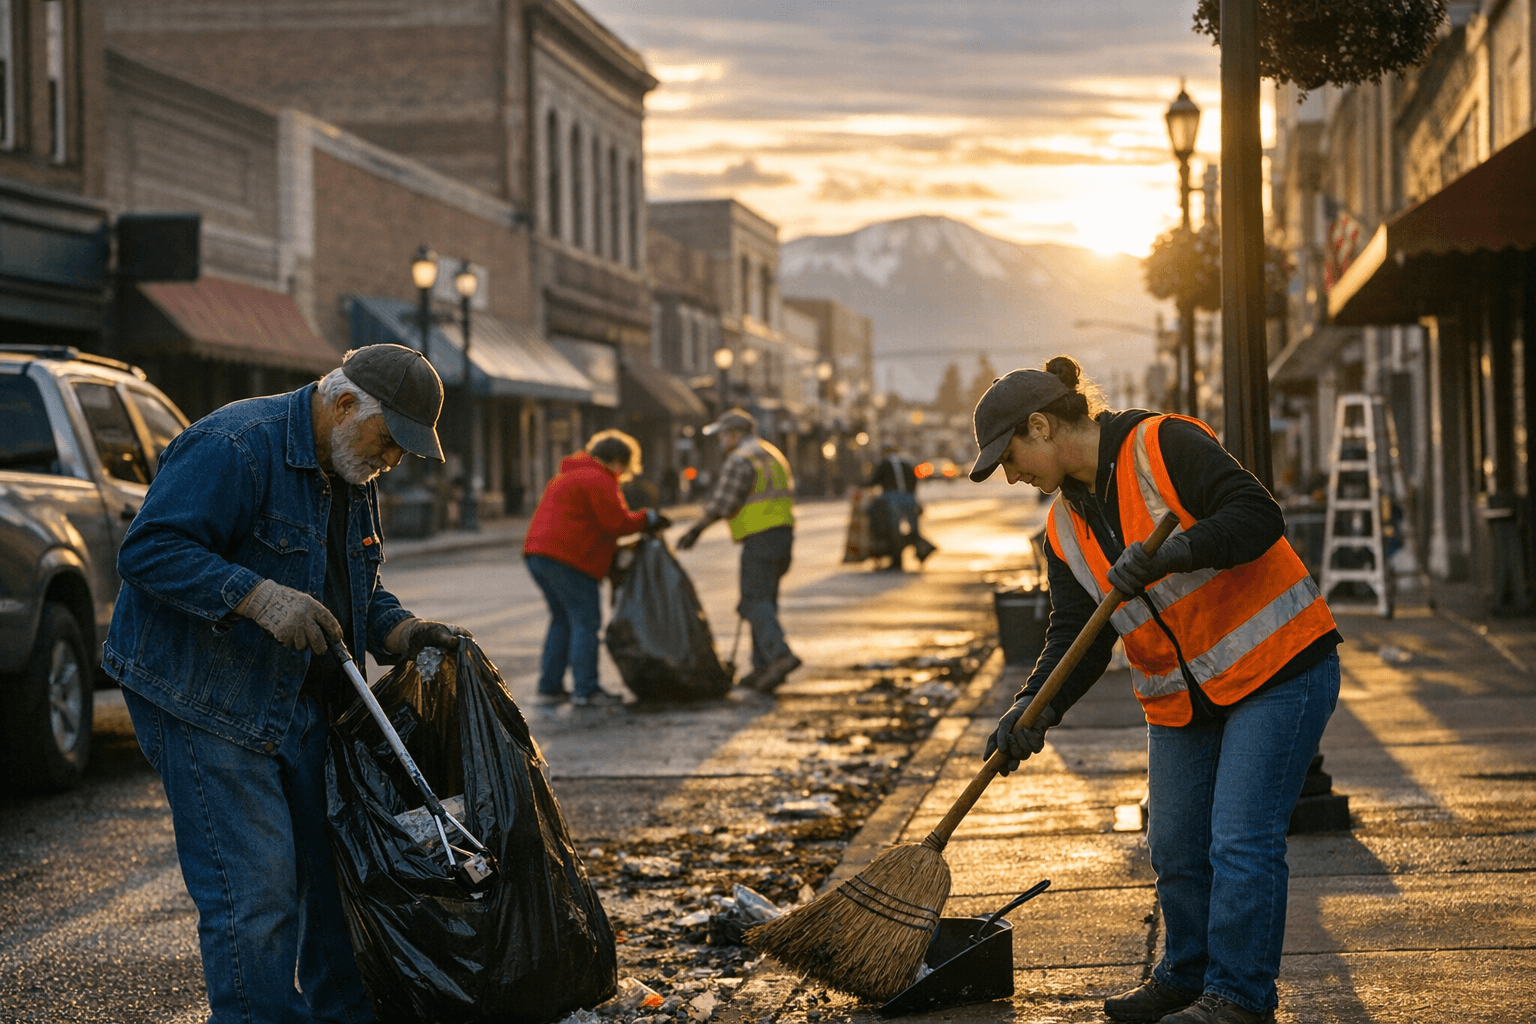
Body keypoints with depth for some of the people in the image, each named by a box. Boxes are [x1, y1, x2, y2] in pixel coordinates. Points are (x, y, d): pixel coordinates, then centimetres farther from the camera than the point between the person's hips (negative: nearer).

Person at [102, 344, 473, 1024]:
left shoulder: (350, 473, 11)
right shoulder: (233, 447, -19)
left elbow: (357, 587, 21)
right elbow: (147, 551, -25)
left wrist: (401, 633, 0)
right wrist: (258, 597, -34)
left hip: (298, 701, 9)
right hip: (202, 697, -9)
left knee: (331, 861, 12)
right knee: (254, 885, -11)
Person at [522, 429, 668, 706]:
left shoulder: (569, 476, 26)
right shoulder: (598, 481, -8)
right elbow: (616, 523, -11)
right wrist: (647, 519, 3)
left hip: (538, 554, 10)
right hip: (567, 559, -10)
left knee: (562, 621, 16)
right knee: (586, 622, -6)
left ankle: (549, 687, 15)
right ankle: (585, 690, -7)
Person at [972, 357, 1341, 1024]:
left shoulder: (1165, 446, -15)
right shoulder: (1065, 526, 7)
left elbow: (1258, 516, -23)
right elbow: (1076, 633, 1)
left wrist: (1172, 552, -35)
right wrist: (1036, 706, -15)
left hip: (1277, 667, -8)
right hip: (1182, 698, 8)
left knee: (1241, 839, -9)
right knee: (1175, 845, 10)